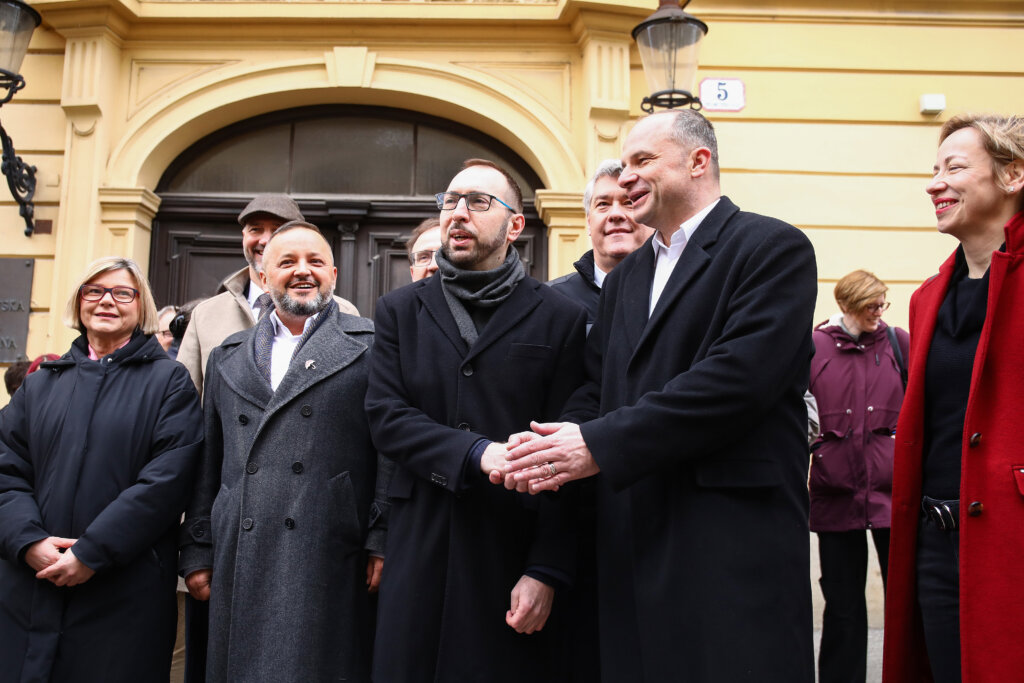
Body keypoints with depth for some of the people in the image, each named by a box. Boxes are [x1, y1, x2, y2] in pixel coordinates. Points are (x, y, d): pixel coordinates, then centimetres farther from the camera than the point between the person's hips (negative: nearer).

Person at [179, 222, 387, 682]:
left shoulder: (371, 346, 3)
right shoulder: (228, 357, 17)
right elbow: (208, 465, 17)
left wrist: (382, 546, -7)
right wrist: (196, 553, 13)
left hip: (330, 567, -3)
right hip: (239, 568, 4)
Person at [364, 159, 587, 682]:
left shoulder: (560, 318, 1)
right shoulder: (399, 311, 10)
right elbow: (385, 414, -3)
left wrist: (547, 571, -10)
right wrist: (479, 453, -18)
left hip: (514, 552, -2)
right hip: (419, 549, 2)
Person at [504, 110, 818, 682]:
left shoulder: (775, 248, -3)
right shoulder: (625, 277, 20)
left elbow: (737, 377, -17)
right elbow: (596, 392, 14)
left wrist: (600, 444, -18)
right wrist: (560, 442, -9)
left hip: (736, 545, -6)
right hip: (634, 546, 6)